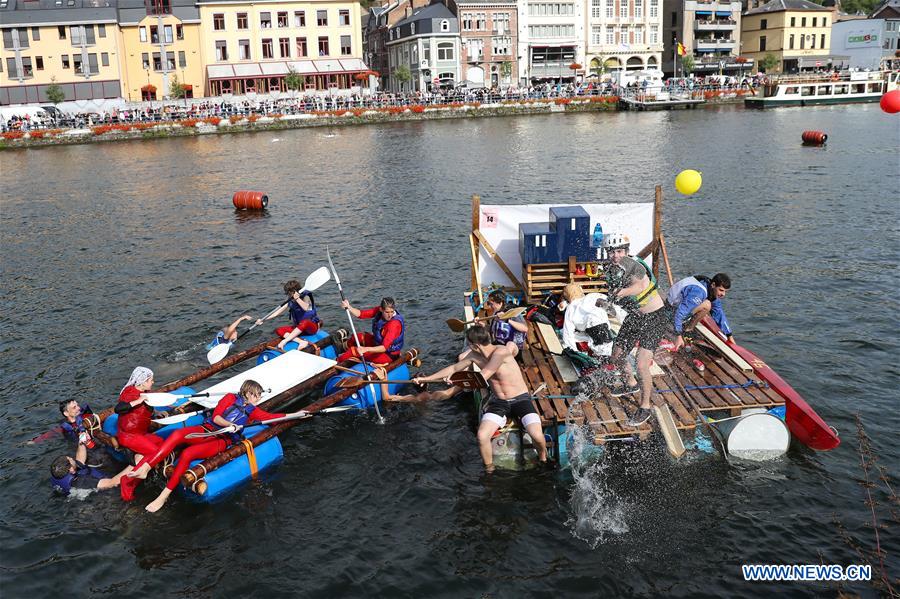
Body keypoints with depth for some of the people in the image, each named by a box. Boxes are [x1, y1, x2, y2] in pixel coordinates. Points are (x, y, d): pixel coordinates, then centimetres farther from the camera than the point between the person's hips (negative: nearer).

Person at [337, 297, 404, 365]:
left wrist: (366, 349, -49)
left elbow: (384, 347, -38)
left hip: (388, 355, -7)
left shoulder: (395, 324, -34)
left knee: (354, 350, -6)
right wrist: (349, 307, -29)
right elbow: (361, 314, -11)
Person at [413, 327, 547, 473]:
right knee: (481, 436, -20)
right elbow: (453, 368, 15)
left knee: (537, 436, -25)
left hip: (521, 399, -5)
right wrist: (426, 379, 14)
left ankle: (543, 458, 10)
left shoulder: (500, 352, -23)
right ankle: (489, 470, 6)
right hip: (498, 402, 5)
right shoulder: (474, 355, 0)